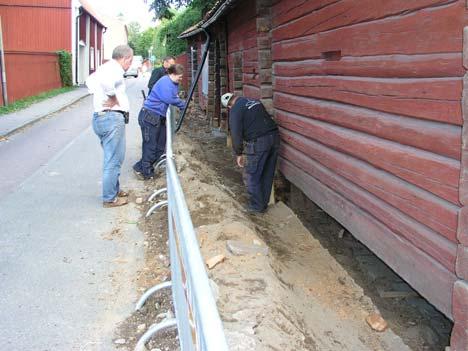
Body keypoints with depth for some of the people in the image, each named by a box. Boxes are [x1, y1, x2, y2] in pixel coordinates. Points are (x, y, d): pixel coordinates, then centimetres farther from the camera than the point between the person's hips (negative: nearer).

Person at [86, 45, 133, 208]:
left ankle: (115, 190, 33)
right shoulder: (115, 69, -13)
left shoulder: (105, 67, 17)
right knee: (113, 160, -3)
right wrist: (113, 99, -20)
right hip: (112, 117, -10)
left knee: (112, 158, 21)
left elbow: (90, 80, 31)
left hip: (100, 117, 10)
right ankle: (110, 198, 4)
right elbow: (107, 83, -35)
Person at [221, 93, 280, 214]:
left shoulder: (235, 110, -2)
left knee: (252, 176, 9)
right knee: (268, 175, 18)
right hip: (274, 136, 7)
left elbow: (236, 134, -7)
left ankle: (256, 206, 18)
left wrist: (238, 154, 4)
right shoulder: (255, 101, 19)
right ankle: (264, 203, 30)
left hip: (258, 142, -7)